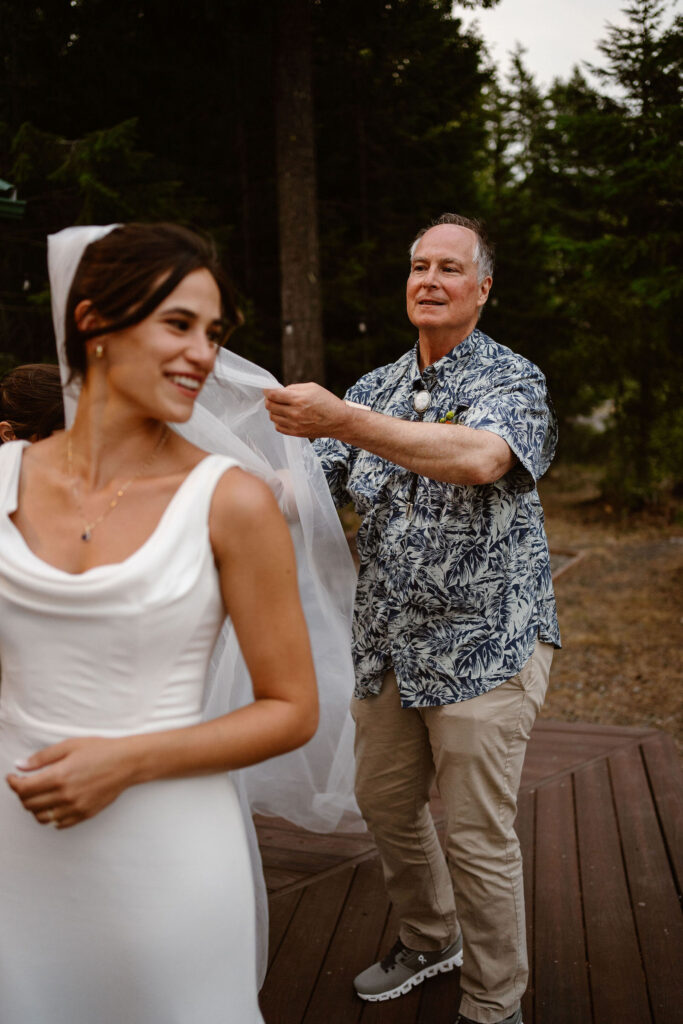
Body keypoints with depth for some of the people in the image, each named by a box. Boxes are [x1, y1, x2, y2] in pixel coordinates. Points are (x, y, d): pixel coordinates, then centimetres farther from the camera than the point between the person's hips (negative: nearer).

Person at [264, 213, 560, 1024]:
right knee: (384, 804, 18)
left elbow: (479, 457, -32)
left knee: (476, 838, 1)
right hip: (388, 644, 6)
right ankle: (428, 941, 44)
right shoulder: (376, 387, 9)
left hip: (481, 645, -6)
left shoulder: (513, 380, -9)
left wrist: (343, 421, -41)